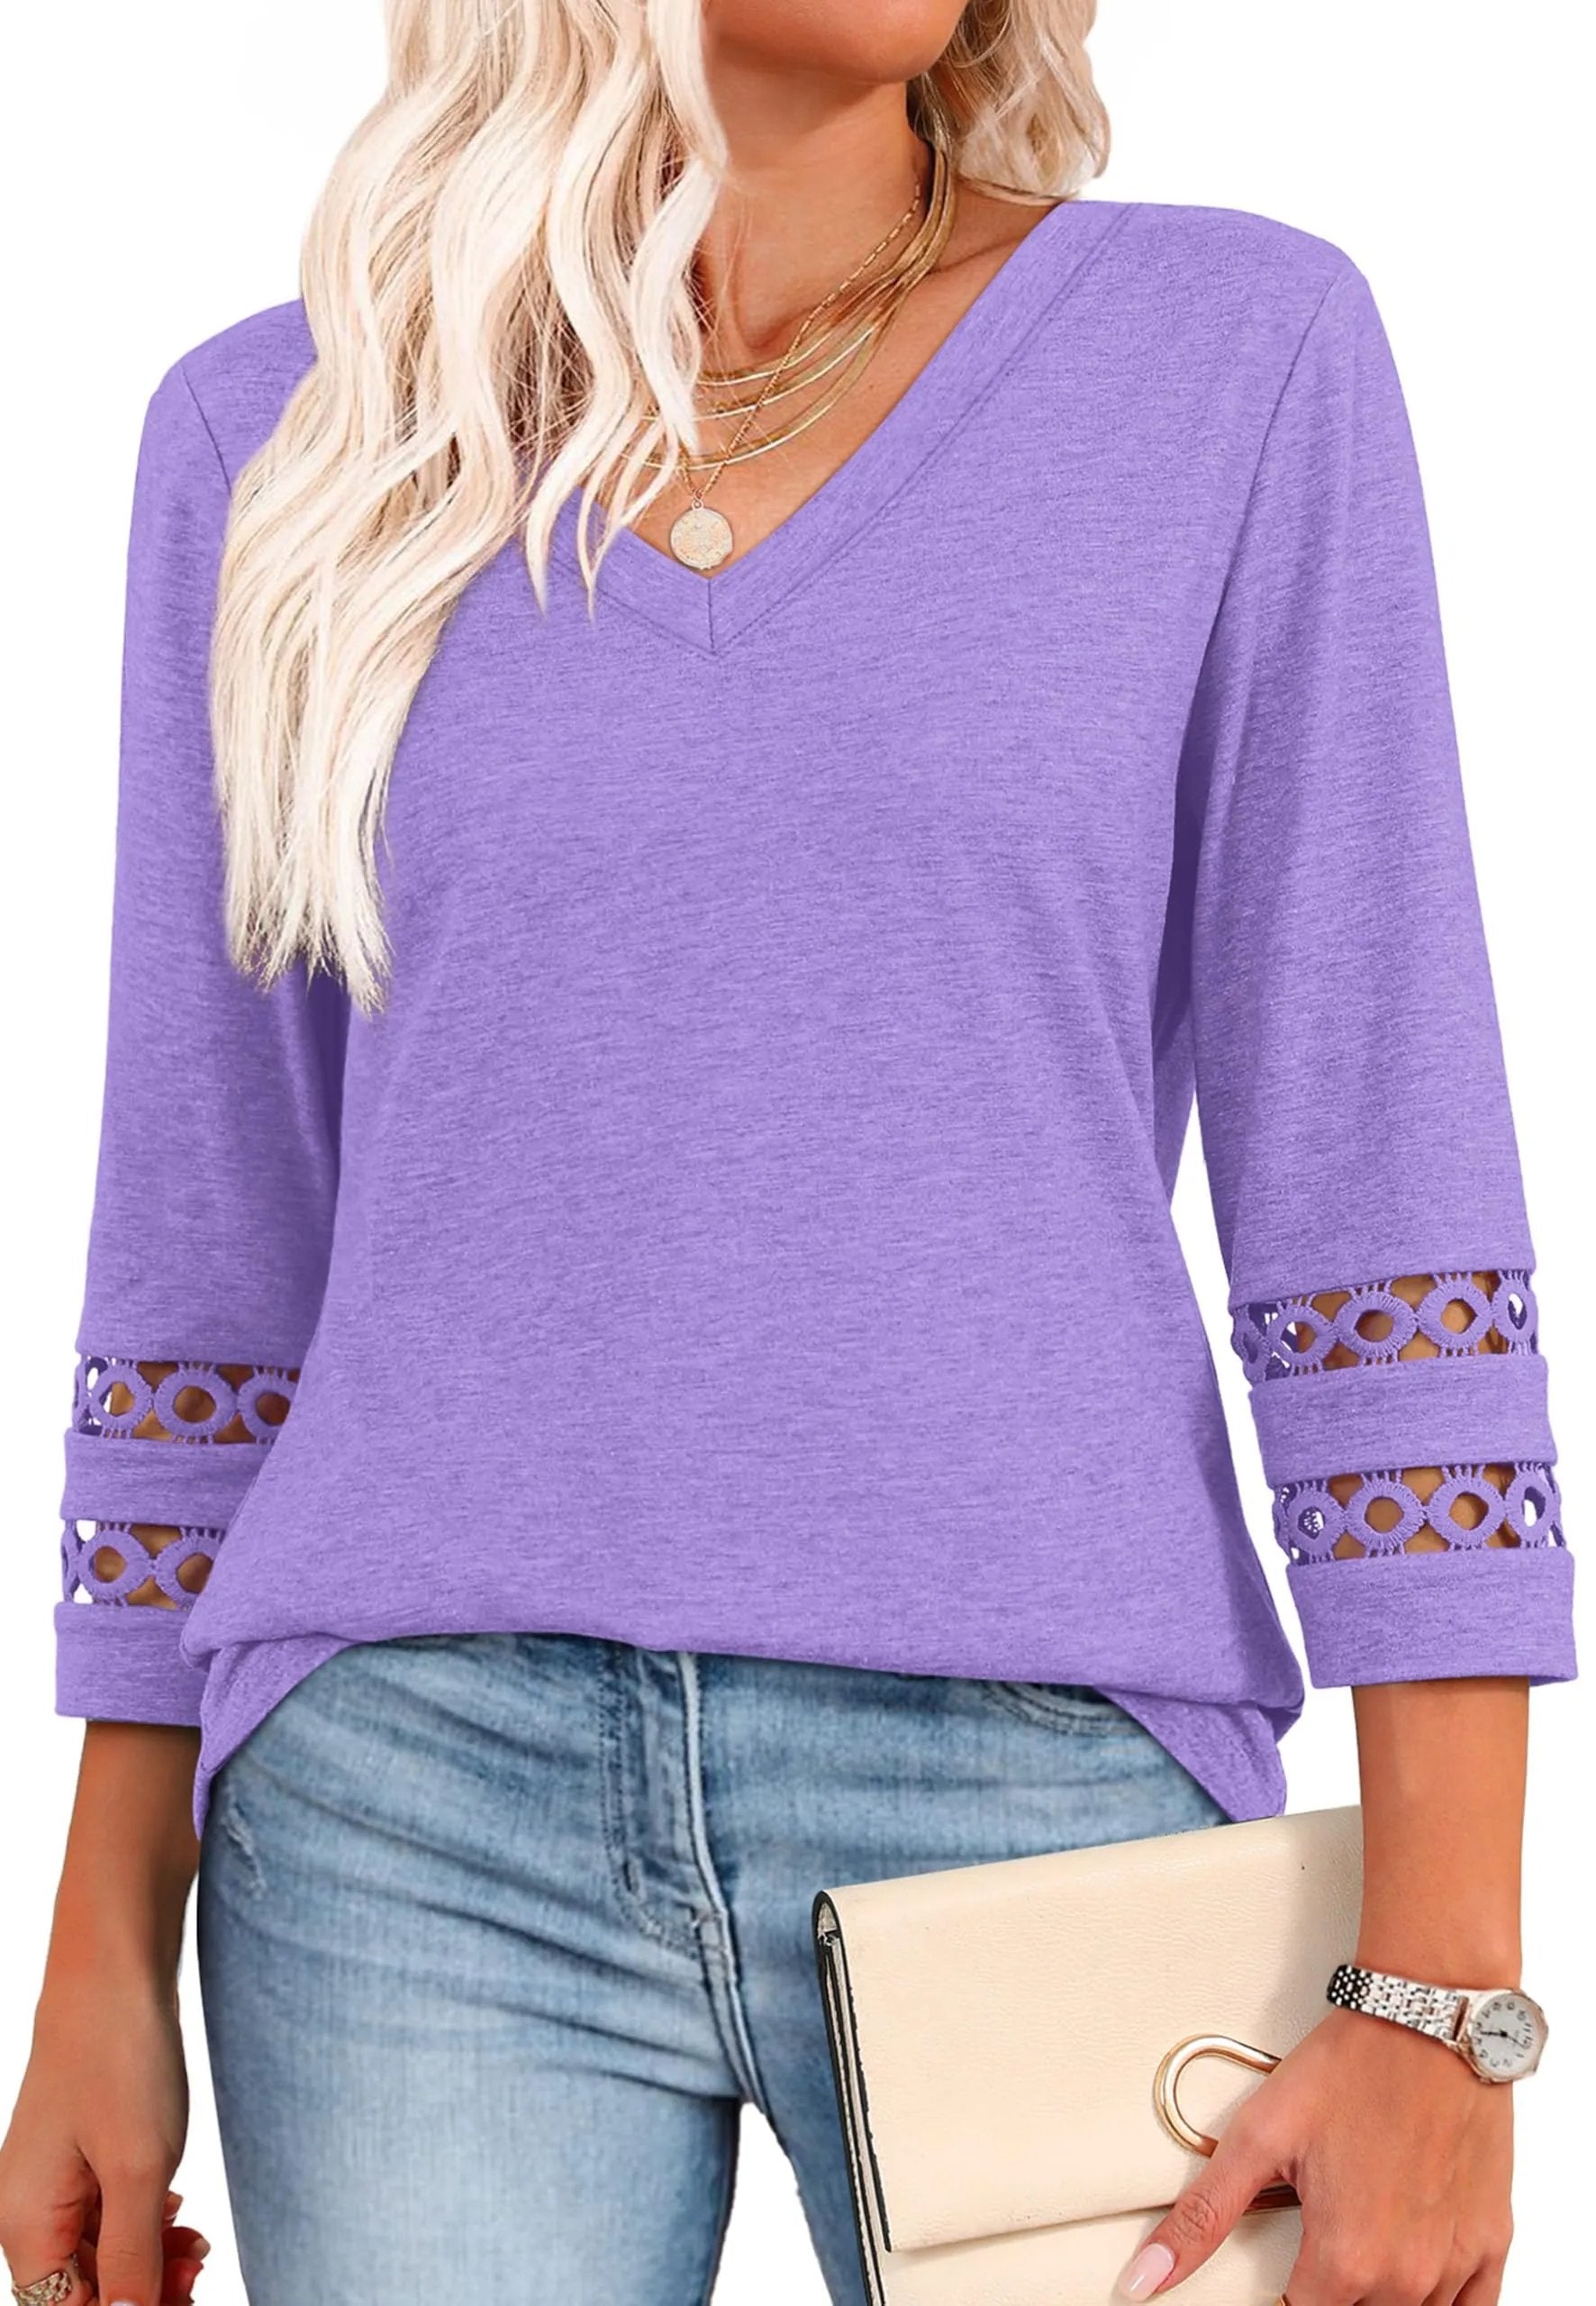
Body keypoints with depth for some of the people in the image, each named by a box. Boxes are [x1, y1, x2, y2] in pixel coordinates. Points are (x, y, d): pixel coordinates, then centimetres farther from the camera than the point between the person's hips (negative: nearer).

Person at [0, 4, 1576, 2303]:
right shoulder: (283, 440, 6)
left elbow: (1380, 1170, -3)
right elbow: (209, 1235, 9)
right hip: (425, 1814, 1)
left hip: (1039, 1787, -1)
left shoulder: (1240, 349, 0)